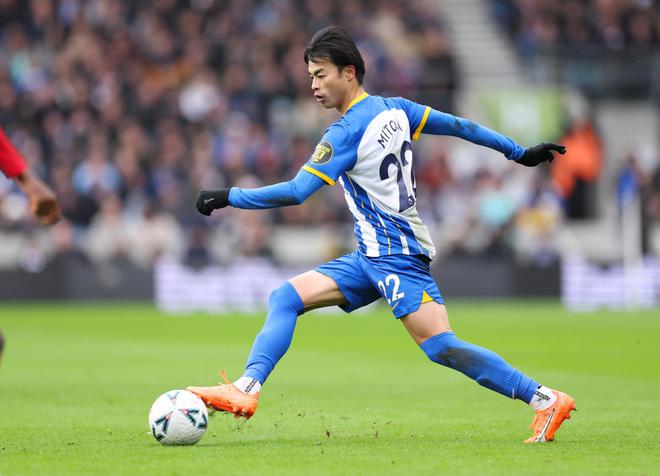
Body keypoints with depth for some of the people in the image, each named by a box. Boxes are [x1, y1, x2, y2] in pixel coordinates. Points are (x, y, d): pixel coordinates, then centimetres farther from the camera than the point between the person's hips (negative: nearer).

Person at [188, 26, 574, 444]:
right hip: (371, 258, 10)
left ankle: (546, 401, -13)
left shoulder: (347, 131, -15)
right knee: (286, 298, 1)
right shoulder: (394, 108, 9)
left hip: (398, 255, -10)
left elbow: (297, 192, -19)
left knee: (441, 348, -17)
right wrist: (520, 153, 21)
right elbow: (459, 126, 13)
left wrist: (228, 197, -12)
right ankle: (246, 390, -10)